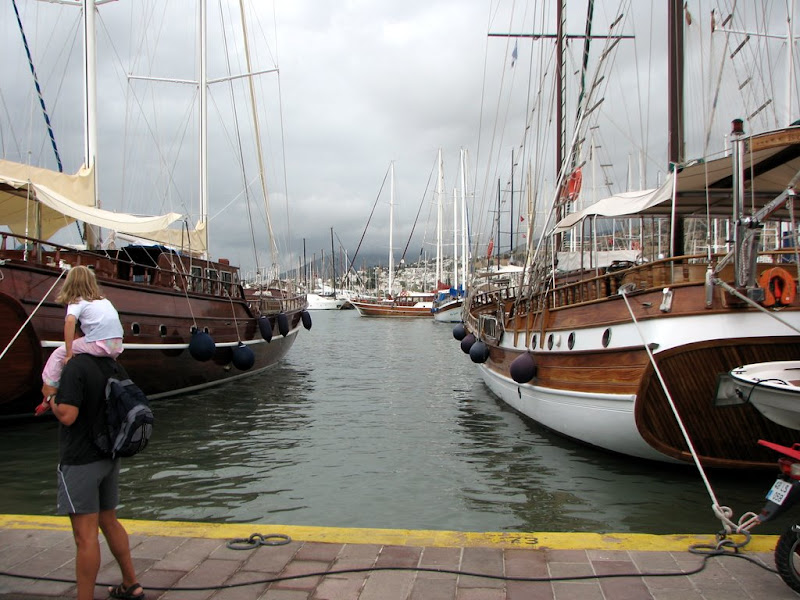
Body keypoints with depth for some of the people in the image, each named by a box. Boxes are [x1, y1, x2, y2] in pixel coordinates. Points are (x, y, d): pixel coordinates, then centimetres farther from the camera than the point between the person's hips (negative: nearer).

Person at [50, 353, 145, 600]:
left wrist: (51, 398, -5)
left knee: (85, 535, -2)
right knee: (109, 521, 21)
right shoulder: (115, 367, 5)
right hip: (110, 457, 8)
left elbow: (67, 415, -24)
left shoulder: (76, 367, -19)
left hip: (80, 461, -8)